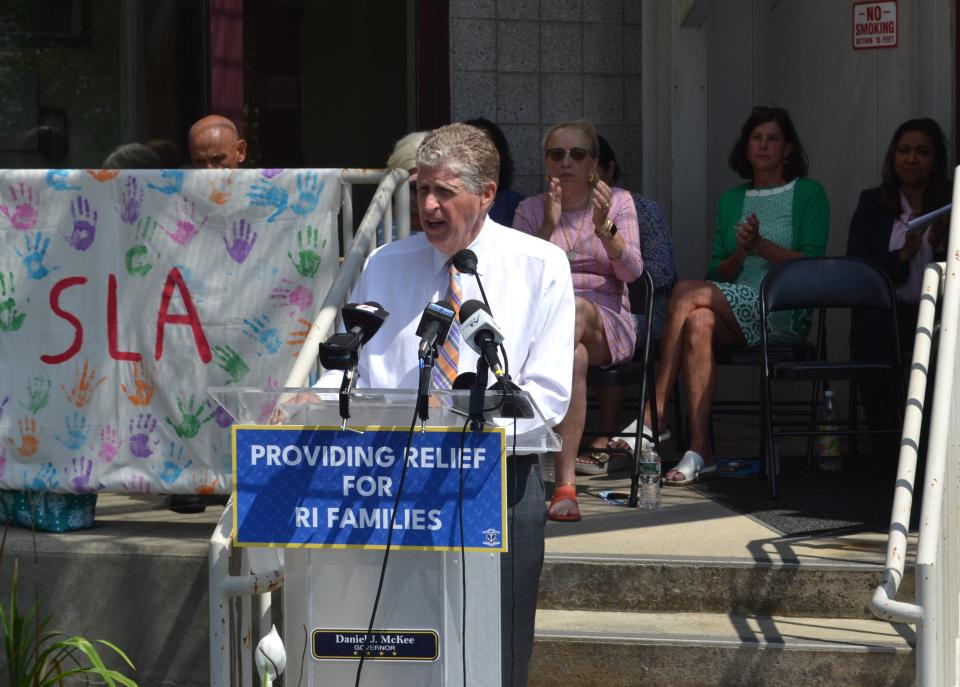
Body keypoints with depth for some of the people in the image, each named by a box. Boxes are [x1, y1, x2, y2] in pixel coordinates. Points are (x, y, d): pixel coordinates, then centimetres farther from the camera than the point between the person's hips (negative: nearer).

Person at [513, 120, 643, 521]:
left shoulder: (618, 202, 10)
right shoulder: (530, 210, 13)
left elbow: (631, 271, -5)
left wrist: (604, 227, -23)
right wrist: (548, 226, -15)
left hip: (606, 325, 0)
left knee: (577, 309, -39)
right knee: (574, 358, -38)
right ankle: (565, 485, -47)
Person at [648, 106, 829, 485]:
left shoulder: (809, 194, 7)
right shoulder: (731, 200, 21)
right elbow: (719, 273, 15)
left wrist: (760, 245, -13)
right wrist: (740, 253, -6)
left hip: (785, 313, -4)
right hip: (736, 311, 4)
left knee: (687, 292, -26)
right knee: (699, 322, -33)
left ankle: (653, 415, -26)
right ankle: (699, 450, -37)